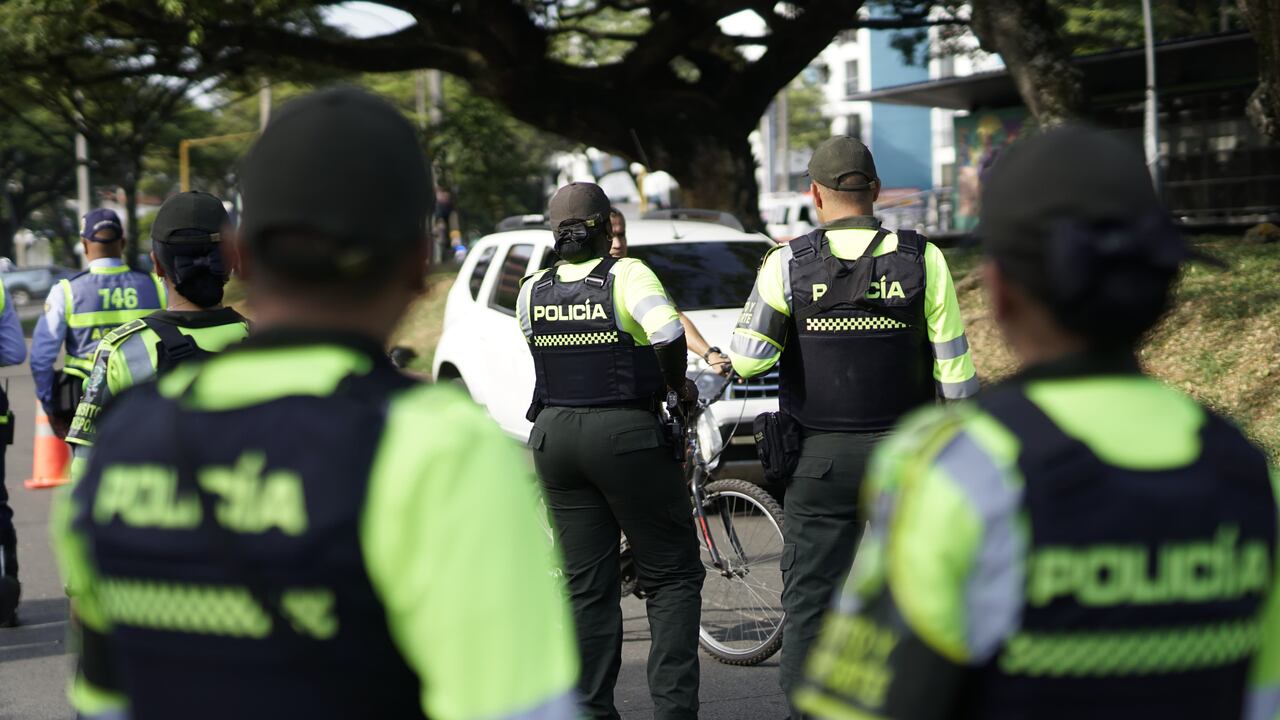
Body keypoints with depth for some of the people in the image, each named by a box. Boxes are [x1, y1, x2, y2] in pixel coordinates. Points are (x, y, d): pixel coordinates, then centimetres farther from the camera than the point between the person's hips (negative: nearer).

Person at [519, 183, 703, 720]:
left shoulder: (533, 290, 5)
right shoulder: (627, 276, -10)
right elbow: (668, 335, -24)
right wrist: (678, 385, -8)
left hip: (554, 435, 5)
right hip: (627, 434, -5)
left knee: (586, 586, 10)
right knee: (672, 576, 5)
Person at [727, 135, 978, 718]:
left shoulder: (788, 263, -6)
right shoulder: (922, 260, -3)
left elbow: (747, 359, -6)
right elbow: (953, 368, -3)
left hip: (821, 458, -1)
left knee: (808, 600, 6)